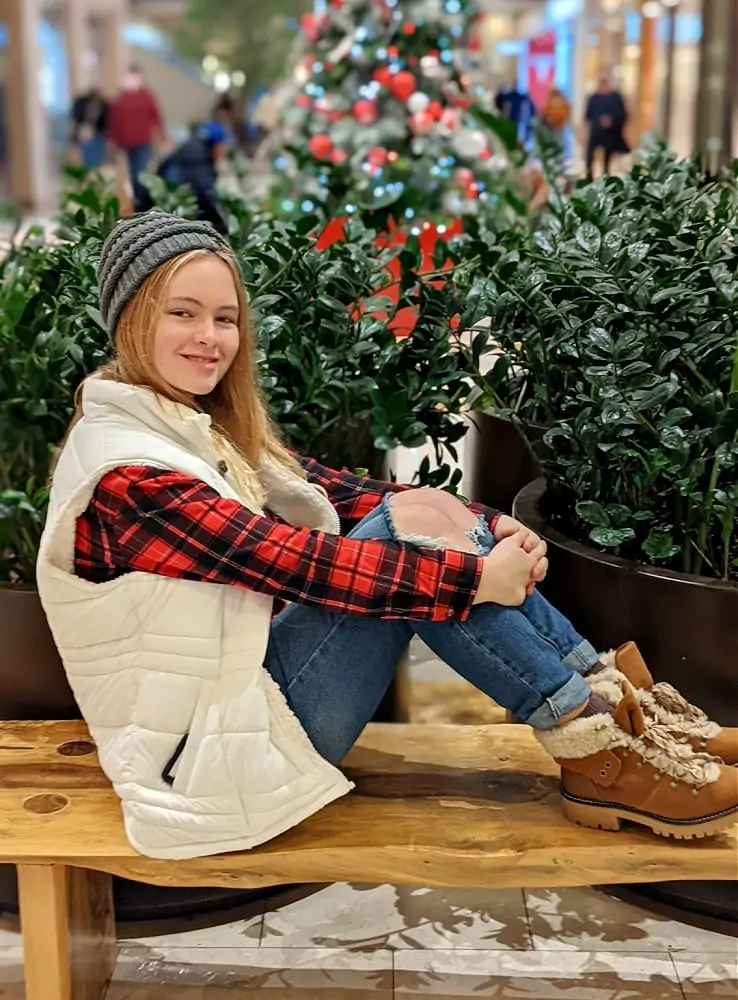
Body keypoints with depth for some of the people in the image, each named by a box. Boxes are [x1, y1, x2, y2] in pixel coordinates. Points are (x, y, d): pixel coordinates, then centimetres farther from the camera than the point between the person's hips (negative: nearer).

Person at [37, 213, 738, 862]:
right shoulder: (126, 472, -21)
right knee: (412, 526, -20)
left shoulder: (197, 422, 9)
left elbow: (329, 491, 2)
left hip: (244, 668, 9)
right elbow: (299, 563, -26)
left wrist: (484, 525, -10)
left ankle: (609, 696, -6)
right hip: (212, 748, -9)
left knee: (425, 509, -8)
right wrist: (473, 576, -21)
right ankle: (600, 754, -14)